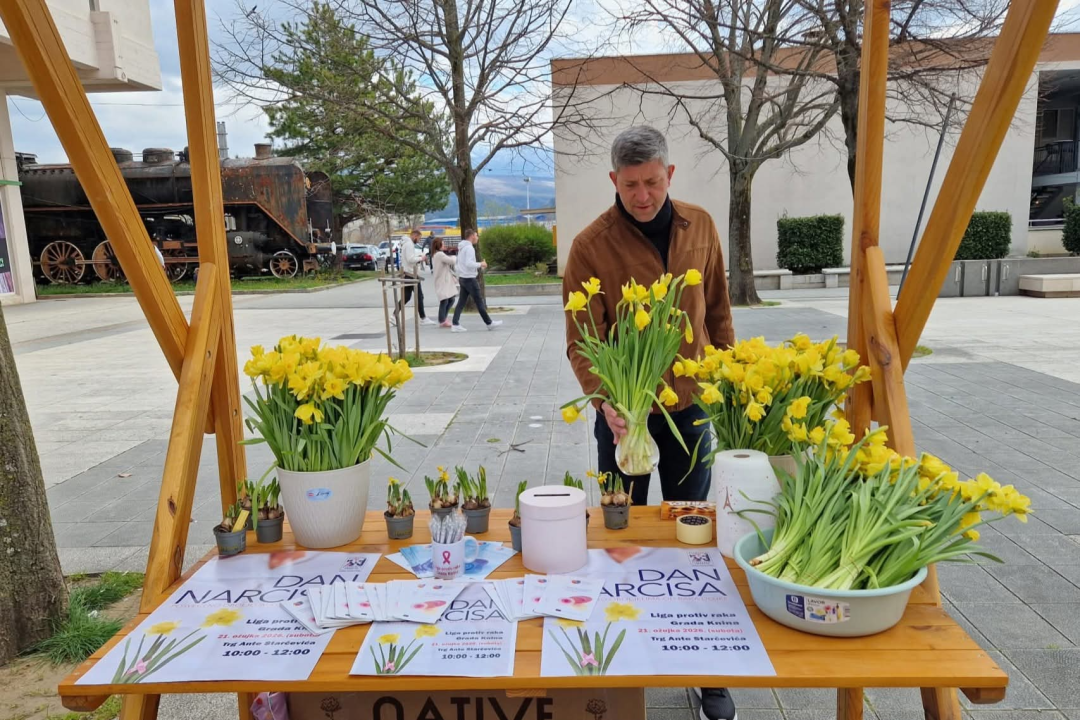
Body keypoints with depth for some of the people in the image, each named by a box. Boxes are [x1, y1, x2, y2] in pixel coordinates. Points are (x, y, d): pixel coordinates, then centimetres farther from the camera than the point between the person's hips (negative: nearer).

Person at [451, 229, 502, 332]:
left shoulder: (461, 248, 15)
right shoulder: (469, 248, -15)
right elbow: (469, 263, -25)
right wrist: (480, 264, -13)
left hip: (462, 278, 9)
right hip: (469, 279, -9)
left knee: (461, 302, 7)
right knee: (479, 301, 0)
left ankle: (455, 325, 2)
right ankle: (489, 323, 9)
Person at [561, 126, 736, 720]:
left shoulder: (699, 227, -1)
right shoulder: (591, 245, -13)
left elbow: (717, 311, 8)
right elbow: (581, 341, -15)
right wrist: (606, 403, -30)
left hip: (690, 407, 3)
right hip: (624, 412, -3)